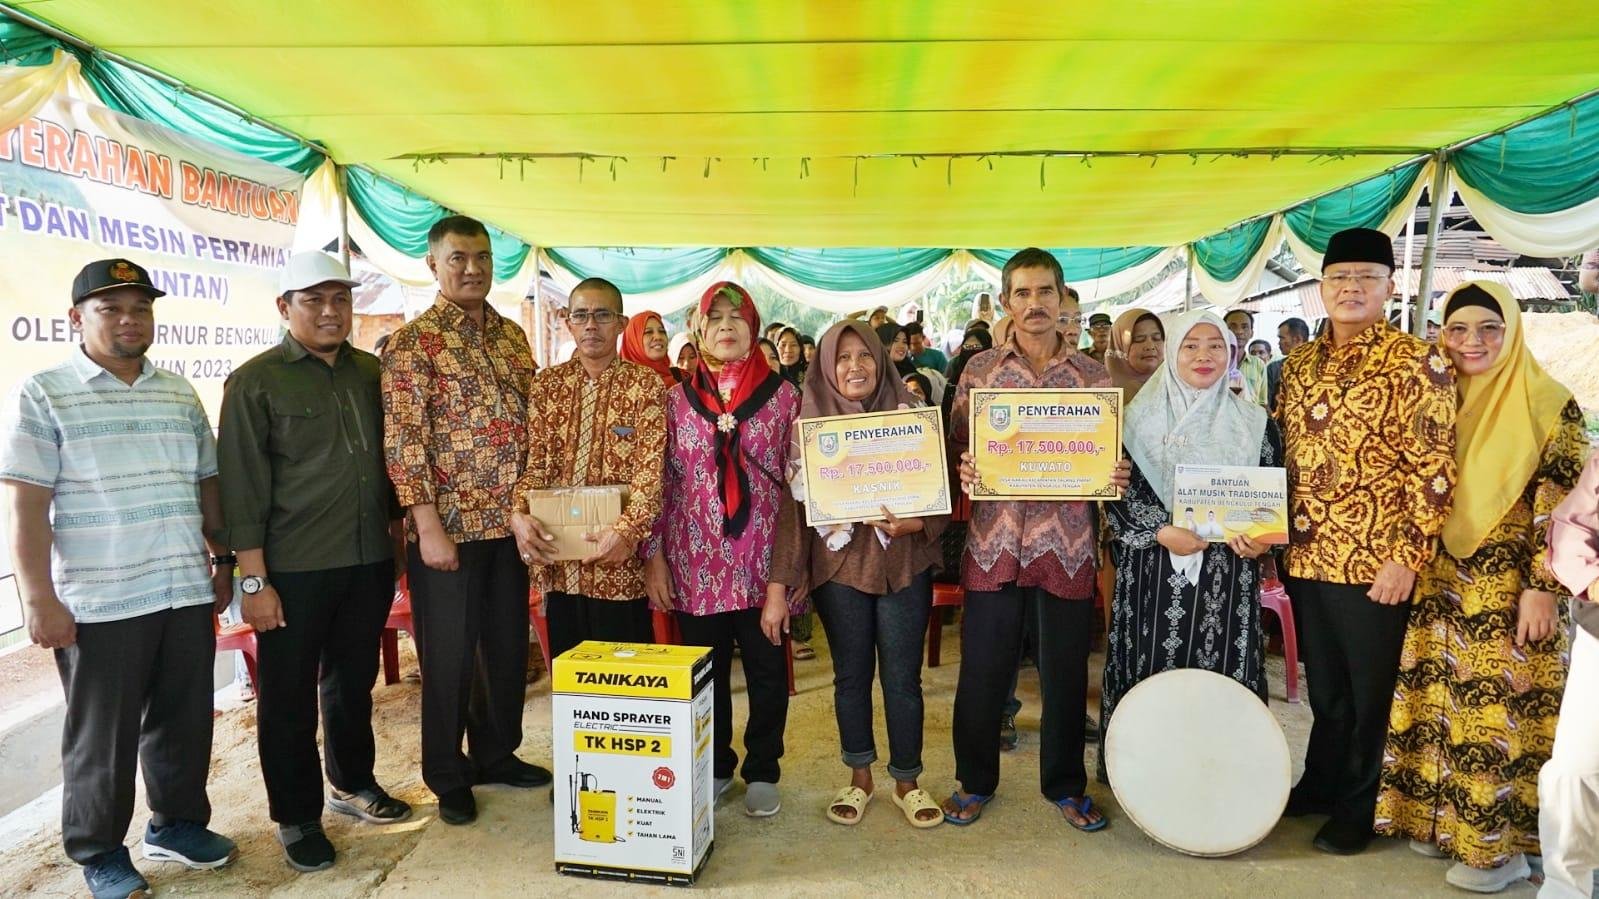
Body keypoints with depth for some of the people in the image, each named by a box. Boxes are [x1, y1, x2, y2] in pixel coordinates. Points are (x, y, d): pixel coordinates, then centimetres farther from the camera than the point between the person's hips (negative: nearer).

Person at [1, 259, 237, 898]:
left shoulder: (180, 394, 11)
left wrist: (223, 561, 15)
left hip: (187, 593, 5)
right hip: (97, 604, -4)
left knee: (185, 721, 14)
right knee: (103, 737, 9)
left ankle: (177, 824, 34)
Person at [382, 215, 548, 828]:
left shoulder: (513, 336, 11)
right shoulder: (412, 342, -7)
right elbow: (403, 439, -12)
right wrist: (428, 525, -17)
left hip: (510, 522, 6)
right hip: (448, 524, -5)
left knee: (509, 646, 15)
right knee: (450, 656, 6)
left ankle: (498, 754, 35)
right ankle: (447, 778, 24)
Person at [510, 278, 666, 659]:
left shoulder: (646, 383, -2)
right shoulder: (547, 384, 10)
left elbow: (651, 466, -10)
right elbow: (534, 460, 5)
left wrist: (627, 531, -25)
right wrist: (519, 513, -14)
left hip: (618, 560, -3)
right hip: (558, 559, 4)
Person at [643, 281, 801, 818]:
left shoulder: (783, 396, 1)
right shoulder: (677, 399, 5)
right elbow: (659, 482, 6)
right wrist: (653, 556, 0)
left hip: (760, 559, -1)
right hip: (695, 563, 1)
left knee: (766, 669, 9)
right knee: (705, 671, 12)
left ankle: (762, 772, 27)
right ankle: (714, 767, 32)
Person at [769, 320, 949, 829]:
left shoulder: (910, 415, 0)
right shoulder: (810, 422, -1)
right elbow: (794, 502, -4)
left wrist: (912, 525, -19)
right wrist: (781, 578, -8)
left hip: (904, 564, 0)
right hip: (838, 564, 0)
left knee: (902, 677, 6)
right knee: (851, 675, 12)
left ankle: (907, 782, 26)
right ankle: (860, 777, 31)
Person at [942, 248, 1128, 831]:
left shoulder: (1093, 375, 6)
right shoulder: (979, 370, 4)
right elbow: (956, 449, 6)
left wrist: (1116, 477, -10)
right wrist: (965, 471, -15)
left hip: (1067, 543, 1)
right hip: (994, 540, 0)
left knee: (1066, 672, 10)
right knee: (983, 668, 8)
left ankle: (1065, 786, 31)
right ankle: (974, 781, 28)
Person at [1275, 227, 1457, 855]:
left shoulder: (1416, 363, -8)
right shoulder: (1299, 363, 10)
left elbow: (1433, 469, -12)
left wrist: (1406, 557, -16)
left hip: (1374, 564, -5)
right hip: (1305, 557, 5)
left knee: (1371, 693, 9)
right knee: (1324, 686, 19)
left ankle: (1358, 808, 25)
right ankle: (1320, 784, 36)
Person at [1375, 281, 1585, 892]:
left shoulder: (1548, 404, -6)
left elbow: (1563, 505, -10)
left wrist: (1542, 588, -15)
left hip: (1509, 591, -5)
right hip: (1441, 586, 5)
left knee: (1501, 711, 1)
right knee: (1440, 703, 11)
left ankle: (1501, 843, 15)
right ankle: (1443, 817, 26)